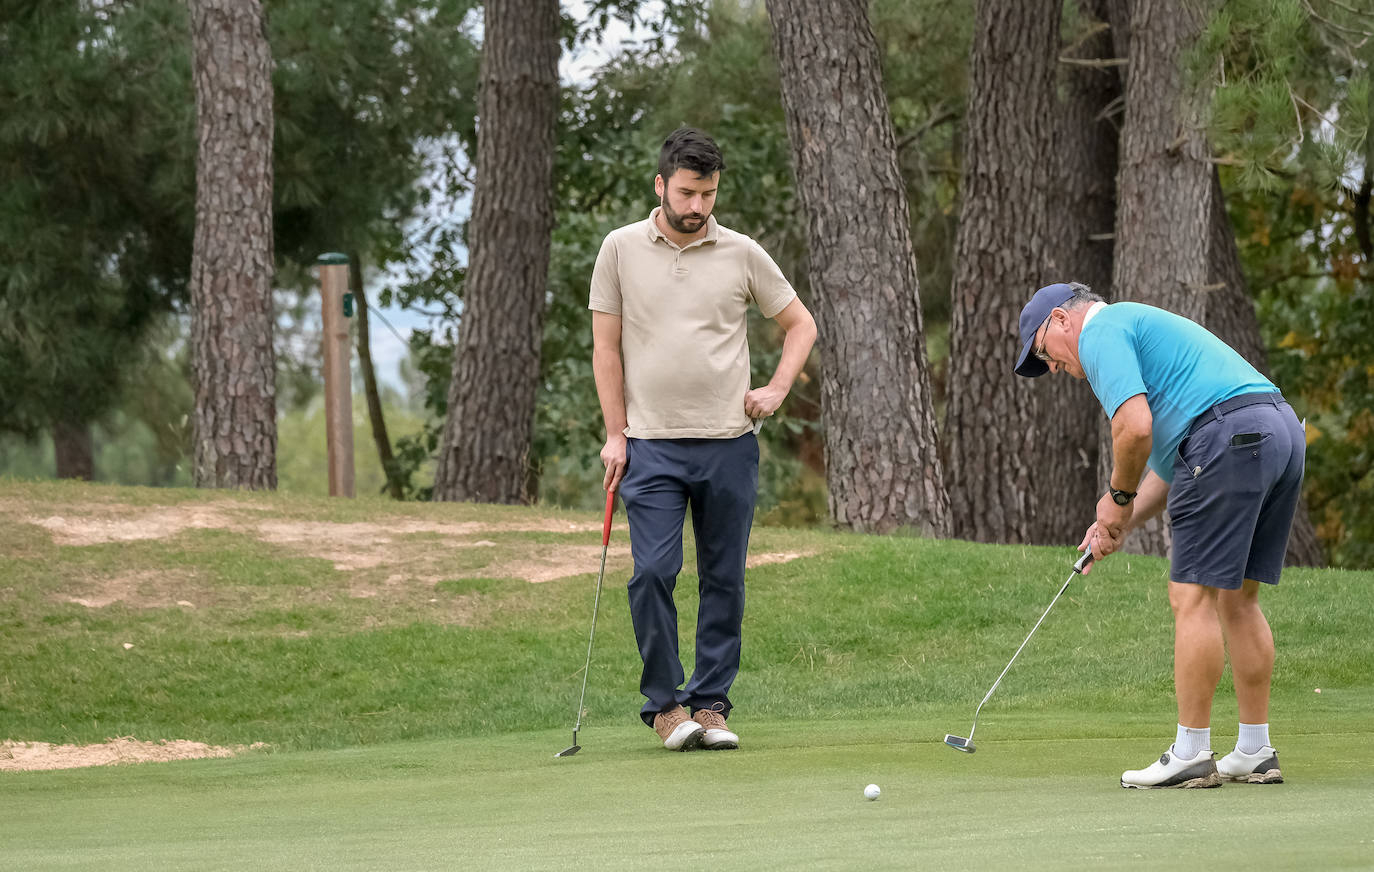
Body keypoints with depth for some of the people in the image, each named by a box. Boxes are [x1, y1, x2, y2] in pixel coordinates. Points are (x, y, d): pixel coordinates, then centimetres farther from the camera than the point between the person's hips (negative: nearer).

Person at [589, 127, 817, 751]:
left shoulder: (742, 255, 5)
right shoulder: (622, 250, 3)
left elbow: (800, 325, 15)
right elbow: (606, 347, 5)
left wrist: (777, 388, 0)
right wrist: (615, 434, -1)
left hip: (729, 442, 1)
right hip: (652, 444, -1)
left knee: (724, 579, 3)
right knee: (653, 572, -11)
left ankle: (710, 703, 11)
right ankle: (663, 704, 1)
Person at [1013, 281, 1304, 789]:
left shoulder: (1101, 333, 1)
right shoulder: (1139, 325, 32)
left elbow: (1136, 427, -14)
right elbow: (1168, 460, 31)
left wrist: (1118, 496, 2)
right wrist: (1124, 521, 20)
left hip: (1231, 435, -10)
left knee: (1195, 598, -5)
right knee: (1237, 598, 14)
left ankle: (1190, 755, -4)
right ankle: (1255, 753, 15)